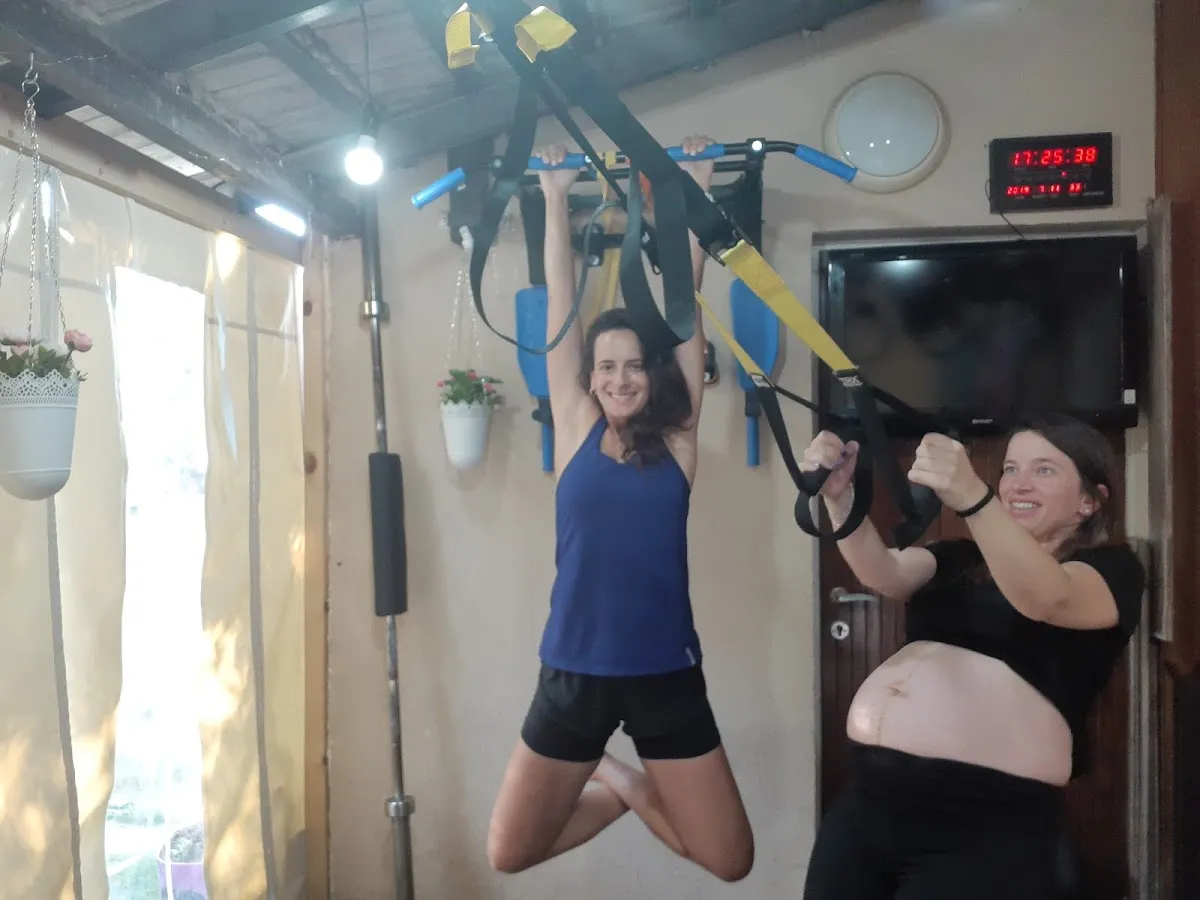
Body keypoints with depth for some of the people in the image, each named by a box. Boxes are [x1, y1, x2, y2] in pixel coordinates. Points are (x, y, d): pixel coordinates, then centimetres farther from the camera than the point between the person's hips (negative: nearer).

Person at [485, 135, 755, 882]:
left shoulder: (677, 438, -2)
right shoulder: (576, 429, -2)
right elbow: (561, 304, 0)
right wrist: (556, 198, 4)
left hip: (667, 674, 0)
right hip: (574, 674, 1)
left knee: (730, 862, 6)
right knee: (507, 853, 8)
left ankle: (631, 786, 32)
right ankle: (612, 789, 32)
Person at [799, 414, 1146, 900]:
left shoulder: (1112, 566, 4)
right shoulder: (962, 557, 18)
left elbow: (1044, 599, -19)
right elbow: (884, 573, -1)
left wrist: (971, 497, -35)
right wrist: (838, 494, -20)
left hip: (985, 819, -5)